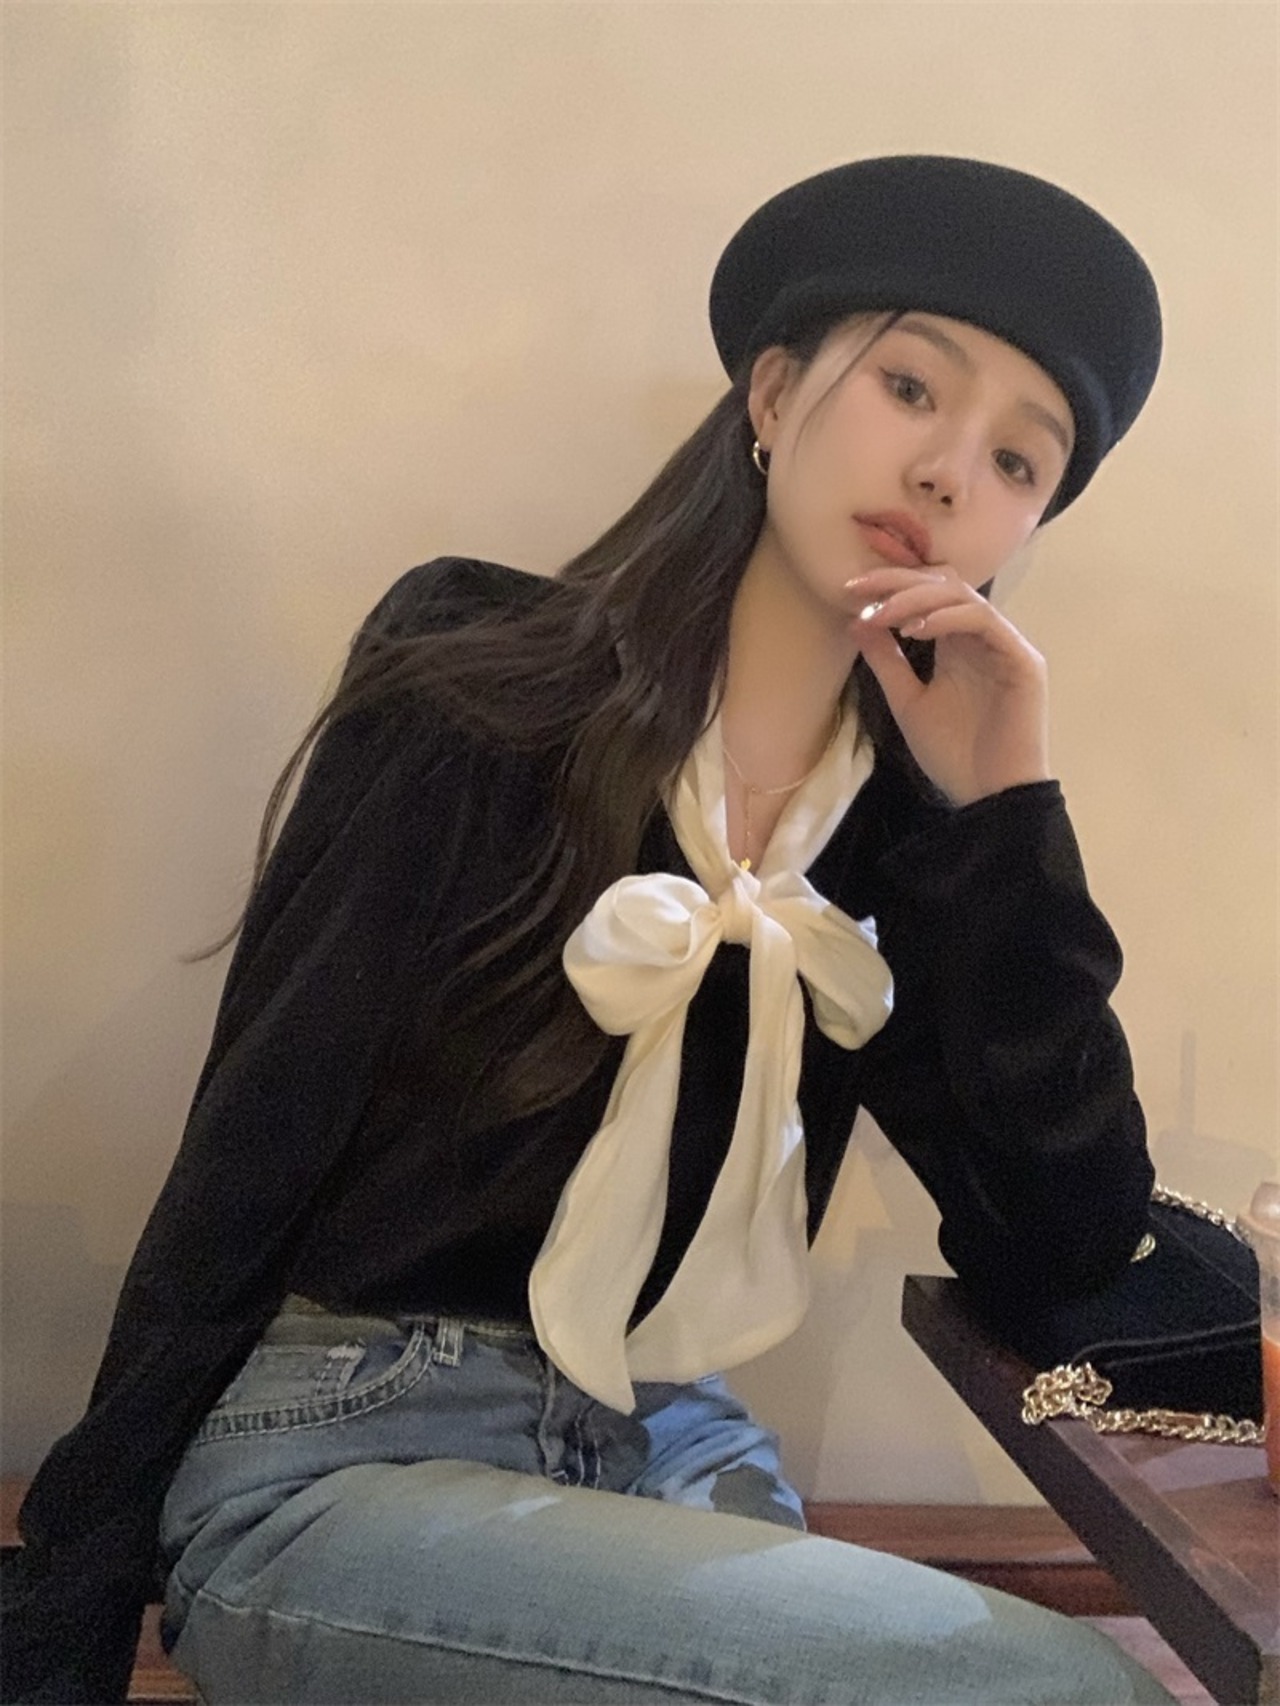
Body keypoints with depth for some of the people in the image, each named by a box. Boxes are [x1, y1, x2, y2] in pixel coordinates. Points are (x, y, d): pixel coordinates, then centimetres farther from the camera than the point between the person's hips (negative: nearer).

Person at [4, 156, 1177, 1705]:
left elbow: (1061, 1255, -3)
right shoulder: (478, 699, -10)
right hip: (337, 1460, -5)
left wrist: (1004, 820, -10)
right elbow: (242, 1171, -9)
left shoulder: (906, 824, 3)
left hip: (665, 1457, 5)